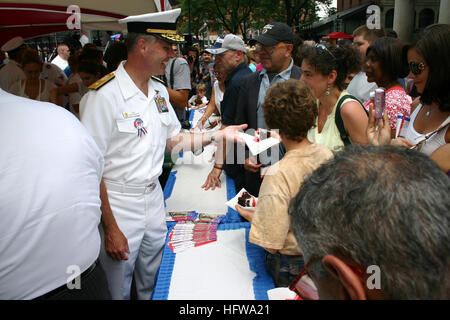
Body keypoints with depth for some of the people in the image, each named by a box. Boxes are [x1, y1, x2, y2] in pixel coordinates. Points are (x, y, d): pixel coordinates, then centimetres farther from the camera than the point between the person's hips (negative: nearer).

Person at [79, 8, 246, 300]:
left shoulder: (159, 91, 5)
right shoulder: (104, 95, -20)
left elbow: (174, 140, 15)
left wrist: (218, 135, 3)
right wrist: (110, 228, -18)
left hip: (154, 197, 7)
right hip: (118, 205, -6)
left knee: (155, 284, 20)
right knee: (117, 289, 11)